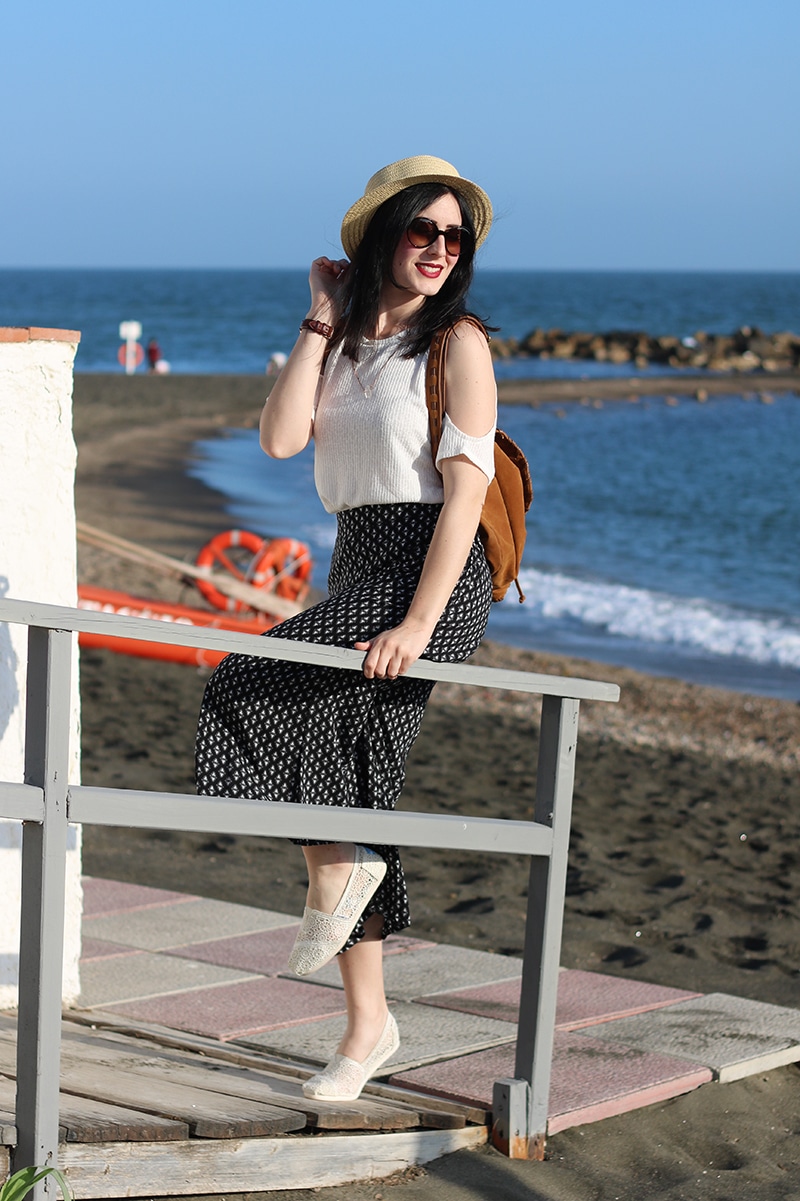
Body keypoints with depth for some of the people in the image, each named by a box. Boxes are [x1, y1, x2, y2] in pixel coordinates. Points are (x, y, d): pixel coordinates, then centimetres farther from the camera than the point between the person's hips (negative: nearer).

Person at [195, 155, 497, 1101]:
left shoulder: (457, 341, -5)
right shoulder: (346, 342, 14)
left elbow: (467, 488, -13)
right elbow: (280, 437, -1)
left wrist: (419, 623, -21)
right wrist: (322, 323, -1)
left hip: (437, 575, -7)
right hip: (359, 570, 7)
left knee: (255, 691, -21)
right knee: (344, 784, 6)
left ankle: (335, 878, -4)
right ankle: (367, 1025, 14)